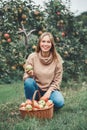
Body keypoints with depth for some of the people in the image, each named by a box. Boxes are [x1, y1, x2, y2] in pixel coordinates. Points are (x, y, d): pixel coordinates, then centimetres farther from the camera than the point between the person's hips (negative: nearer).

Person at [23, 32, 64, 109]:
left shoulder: (57, 58, -8)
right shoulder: (32, 57, -9)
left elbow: (58, 79, -4)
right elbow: (26, 77, -6)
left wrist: (49, 92, -15)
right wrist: (30, 75, -29)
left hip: (51, 89, 0)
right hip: (36, 89, 0)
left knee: (59, 102, -29)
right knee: (28, 81, -31)